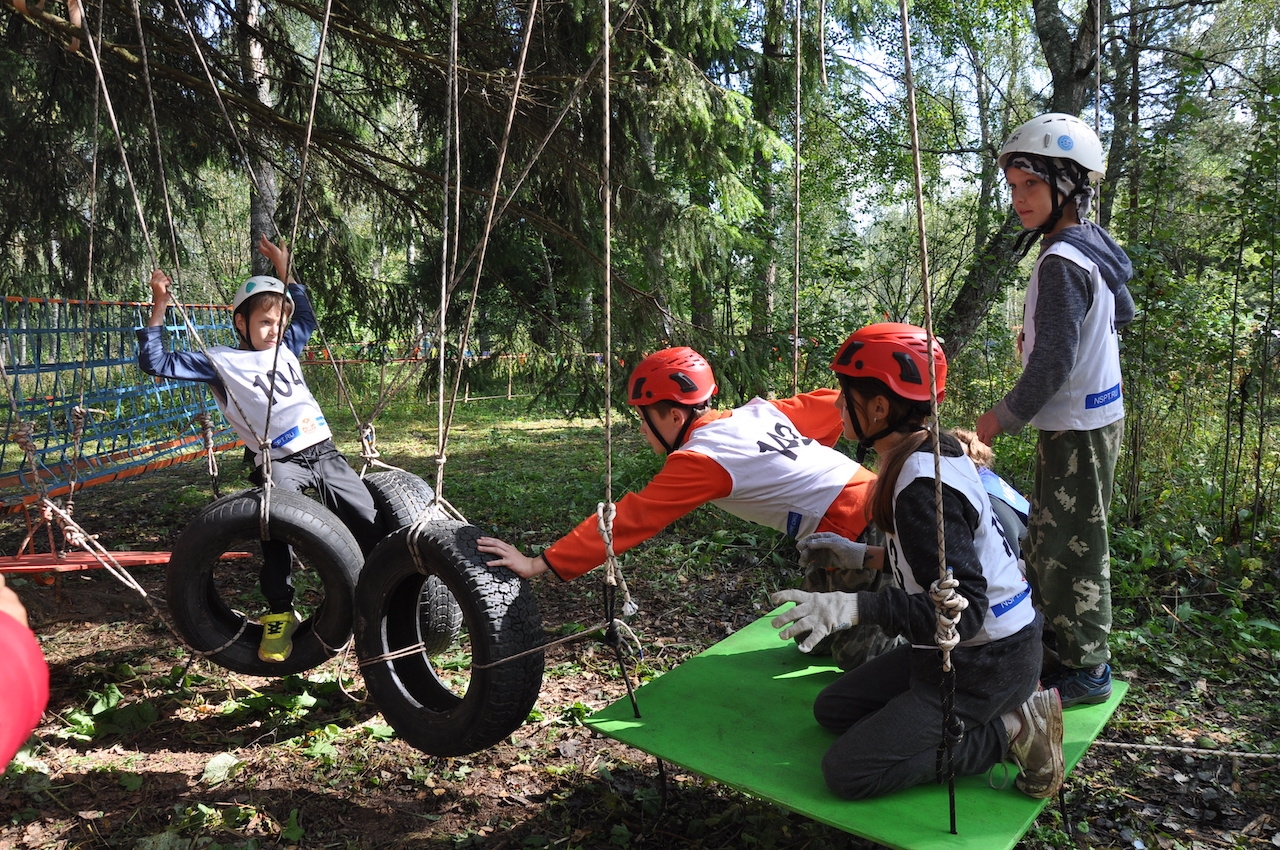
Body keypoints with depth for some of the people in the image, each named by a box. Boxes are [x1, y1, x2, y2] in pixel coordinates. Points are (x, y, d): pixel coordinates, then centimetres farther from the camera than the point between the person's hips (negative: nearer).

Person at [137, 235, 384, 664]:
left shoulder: (286, 349, 20)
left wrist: (284, 272, 34)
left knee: (370, 525, -1)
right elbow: (156, 363, 2)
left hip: (324, 452, 5)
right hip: (279, 463, -5)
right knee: (275, 526, -25)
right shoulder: (221, 361, 5)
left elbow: (306, 317, 39)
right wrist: (159, 308, 0)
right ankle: (279, 612, -5)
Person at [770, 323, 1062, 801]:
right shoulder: (935, 449, 1)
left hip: (986, 666, -9)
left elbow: (962, 609, -31)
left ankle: (1012, 730, -3)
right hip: (963, 648, 10)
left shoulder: (924, 487, -28)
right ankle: (1007, 710, 11)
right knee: (832, 709, 15)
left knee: (847, 772, -9)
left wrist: (856, 608, -39)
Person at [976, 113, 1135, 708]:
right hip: (1094, 414, 10)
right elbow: (1123, 312, 24)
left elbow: (1054, 363, -24)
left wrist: (1001, 419, -13)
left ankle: (1086, 670, 13)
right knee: (1047, 534, 20)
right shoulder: (1094, 245, 9)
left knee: (1073, 547, 0)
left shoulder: (1061, 262, -22)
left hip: (1076, 429, -10)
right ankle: (1050, 633, 35)